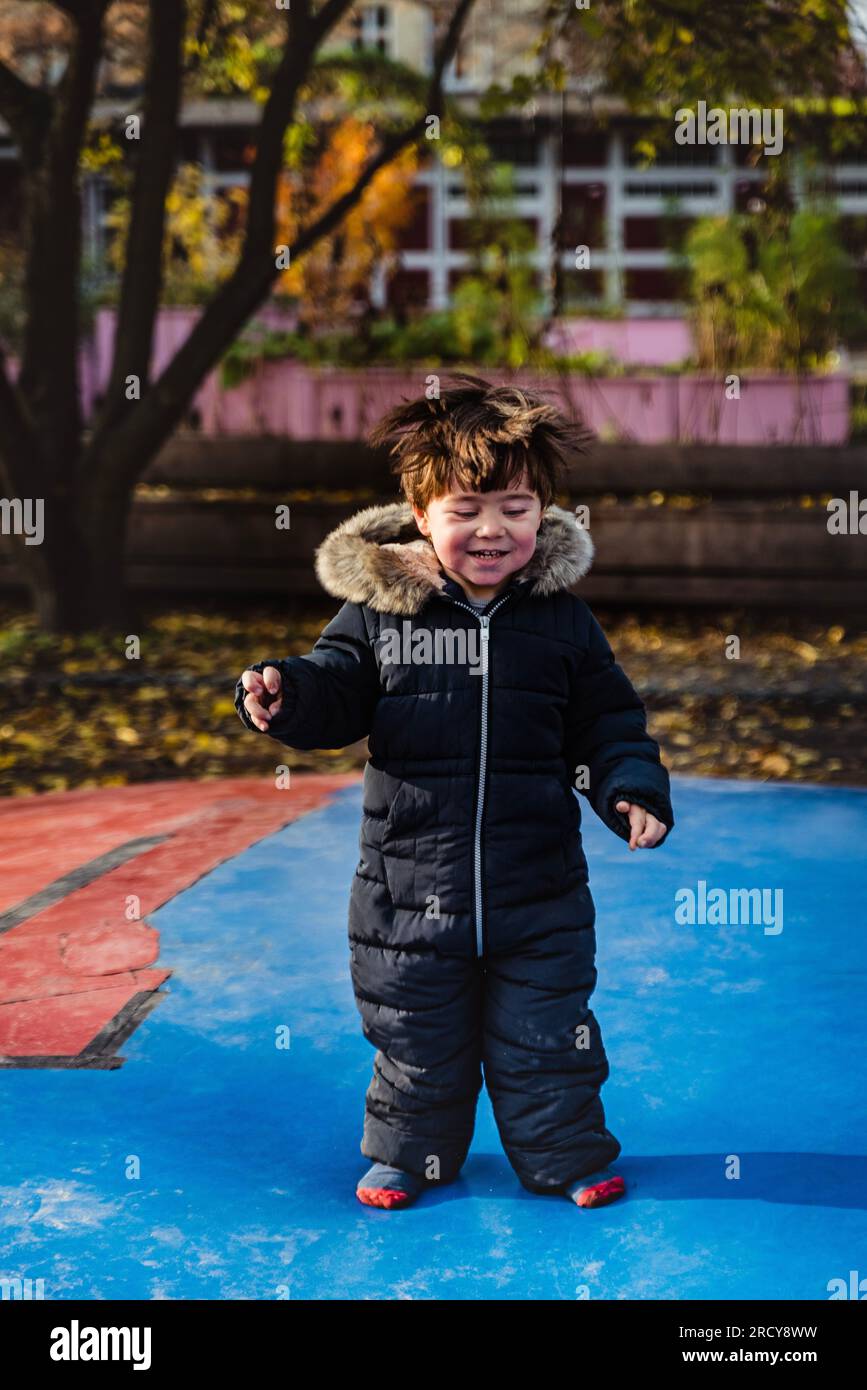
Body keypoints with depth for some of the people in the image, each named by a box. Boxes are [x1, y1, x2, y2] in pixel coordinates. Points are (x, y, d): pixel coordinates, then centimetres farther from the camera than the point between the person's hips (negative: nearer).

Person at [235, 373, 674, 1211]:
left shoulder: (561, 618, -1)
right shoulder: (376, 610, -5)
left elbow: (608, 723, 4)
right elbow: (338, 690, -1)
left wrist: (635, 789, -11)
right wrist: (286, 695, -22)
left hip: (538, 888, 0)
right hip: (411, 881, 0)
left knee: (544, 1033, 13)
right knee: (417, 1037, 15)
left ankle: (568, 1155, 32)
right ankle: (410, 1154, 36)